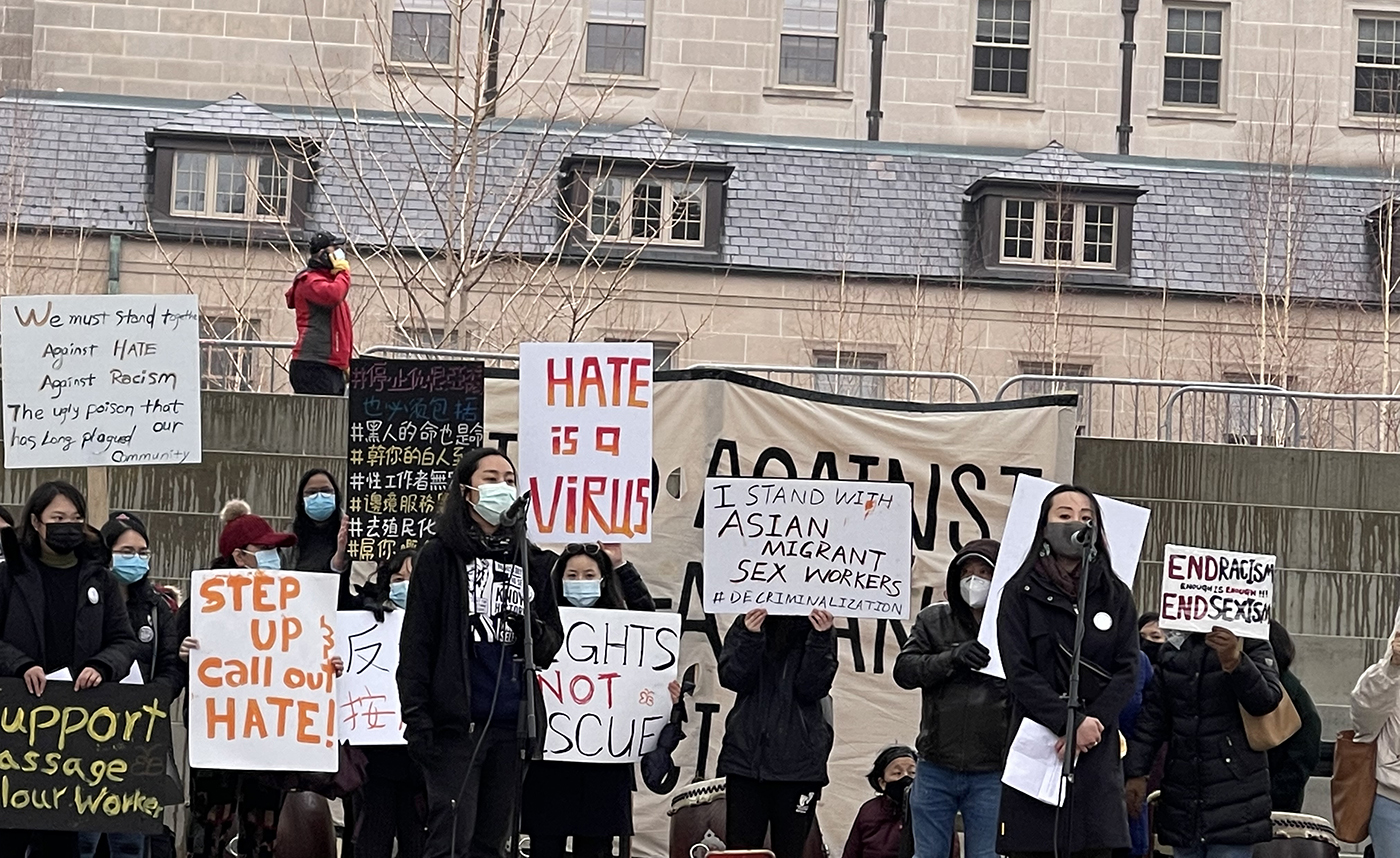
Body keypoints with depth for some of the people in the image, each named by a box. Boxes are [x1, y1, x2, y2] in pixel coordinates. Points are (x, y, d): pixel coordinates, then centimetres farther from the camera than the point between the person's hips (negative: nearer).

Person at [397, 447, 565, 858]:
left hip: (513, 724, 5)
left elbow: (553, 641, 18)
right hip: (457, 723, -5)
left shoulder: (530, 561, 13)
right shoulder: (440, 555, 1)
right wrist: (417, 719, -11)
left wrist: (535, 633, -6)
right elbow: (416, 642, -3)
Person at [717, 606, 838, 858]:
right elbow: (732, 679, -4)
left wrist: (819, 638, -19)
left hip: (799, 761, -1)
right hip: (746, 755, 1)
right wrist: (751, 637, -19)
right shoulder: (745, 626, 7)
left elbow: (813, 688, -7)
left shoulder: (819, 630, 3)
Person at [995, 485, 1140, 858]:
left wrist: (1092, 722, -12)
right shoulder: (1021, 593, 4)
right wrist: (1070, 724, -15)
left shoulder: (1116, 596, 12)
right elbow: (1020, 673, -5)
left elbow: (1127, 671, 3)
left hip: (1097, 753, 2)